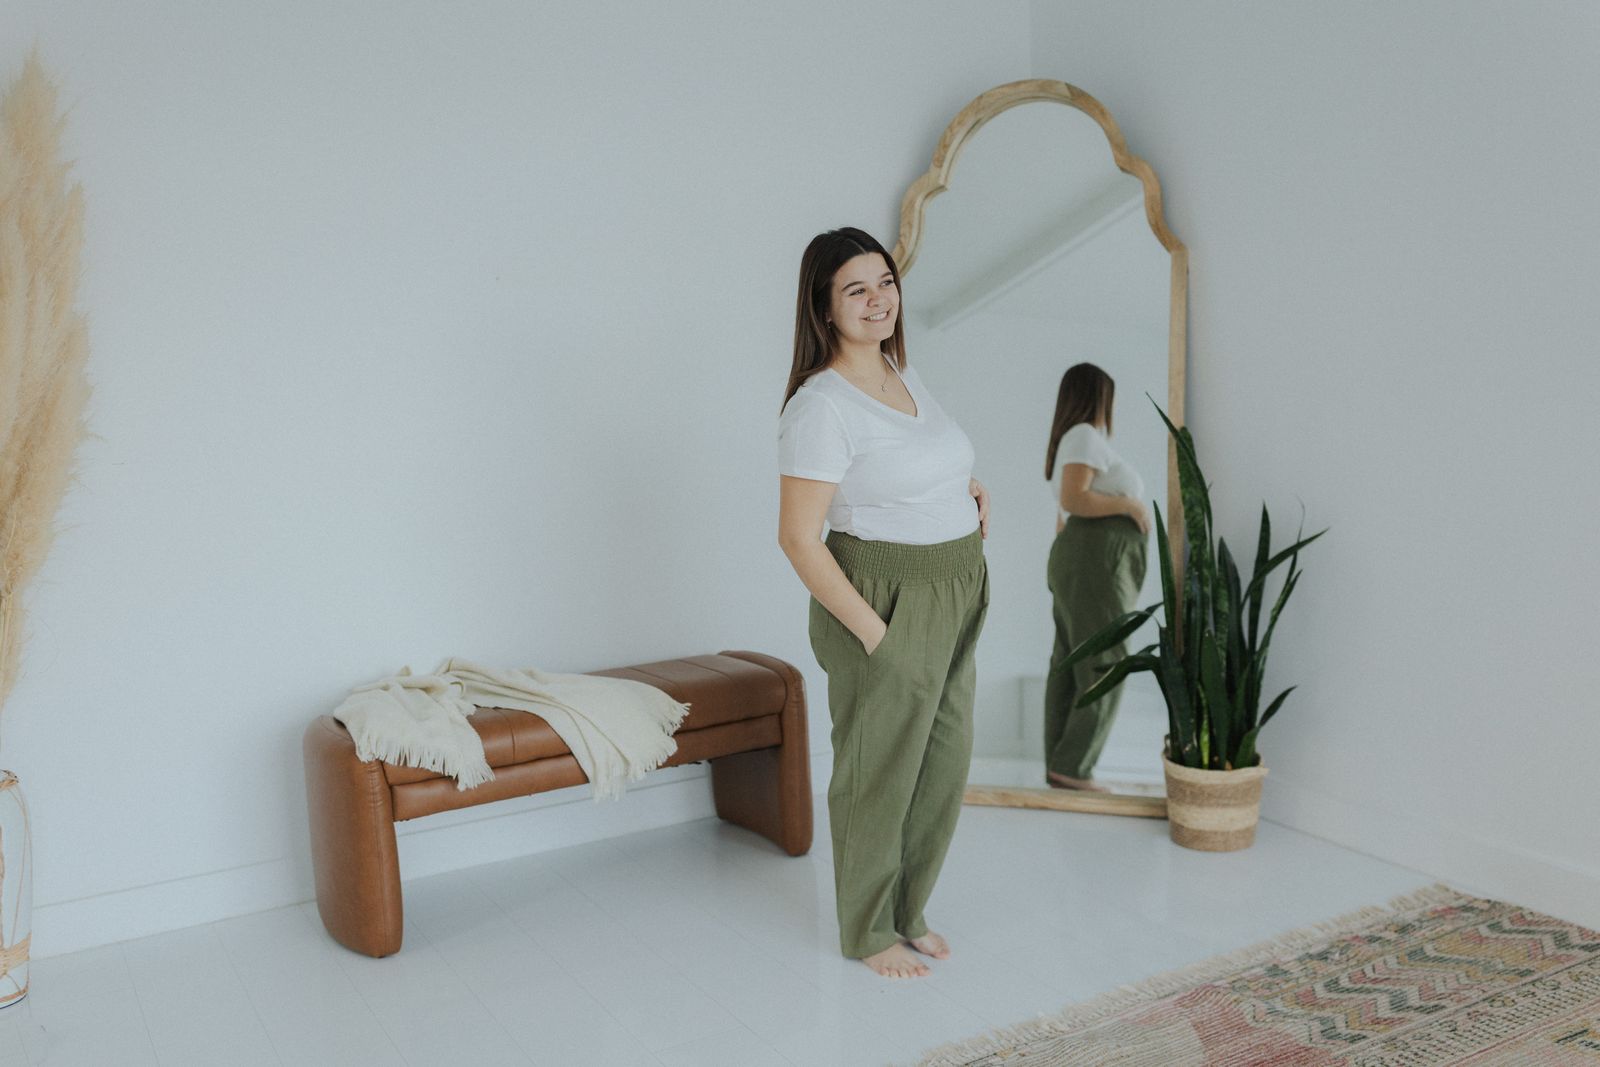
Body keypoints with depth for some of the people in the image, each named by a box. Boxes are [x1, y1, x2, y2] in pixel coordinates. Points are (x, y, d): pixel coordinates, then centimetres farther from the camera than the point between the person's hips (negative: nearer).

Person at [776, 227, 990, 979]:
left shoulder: (902, 372, 8)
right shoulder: (820, 405, -18)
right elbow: (798, 539, -19)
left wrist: (967, 482, 9)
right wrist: (874, 633, -20)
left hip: (953, 602, 8)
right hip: (883, 603, -8)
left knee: (944, 765, 16)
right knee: (878, 770, 7)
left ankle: (907, 912, 36)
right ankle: (867, 931, 28)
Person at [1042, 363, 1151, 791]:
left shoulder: (1069, 441, 23)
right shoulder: (1086, 435, -6)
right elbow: (1073, 500, -19)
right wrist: (1132, 505, -9)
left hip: (1075, 557, 10)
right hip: (1097, 557, -10)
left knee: (1069, 665, 5)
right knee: (1105, 668, -9)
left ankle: (1059, 765, 4)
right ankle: (1073, 767, -10)